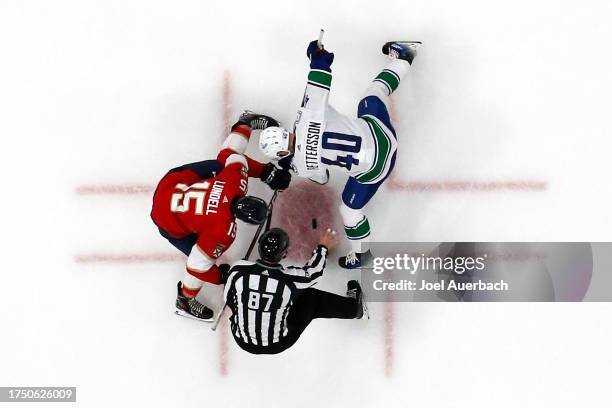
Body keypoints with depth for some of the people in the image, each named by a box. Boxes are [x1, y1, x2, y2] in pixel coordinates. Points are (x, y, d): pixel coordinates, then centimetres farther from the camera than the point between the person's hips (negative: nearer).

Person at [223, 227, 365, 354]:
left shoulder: (238, 269, -21)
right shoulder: (290, 278, -25)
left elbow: (228, 299, -2)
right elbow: (313, 271, -2)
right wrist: (323, 247, 16)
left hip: (242, 341, 2)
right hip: (277, 345, -2)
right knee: (312, 298, 16)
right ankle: (352, 307, 41)